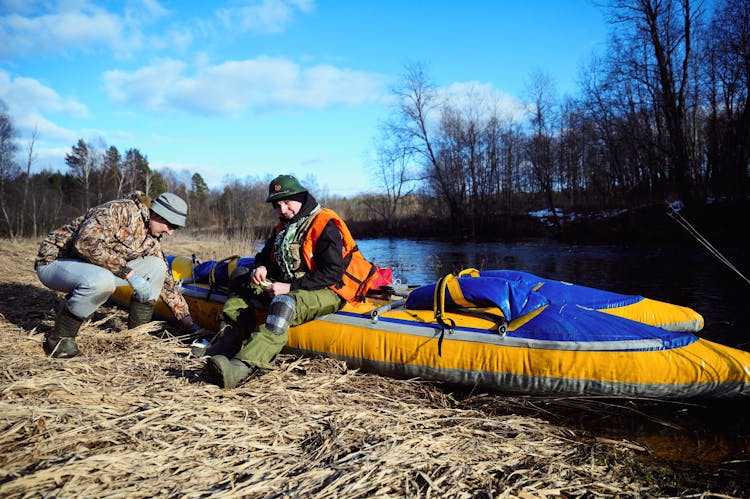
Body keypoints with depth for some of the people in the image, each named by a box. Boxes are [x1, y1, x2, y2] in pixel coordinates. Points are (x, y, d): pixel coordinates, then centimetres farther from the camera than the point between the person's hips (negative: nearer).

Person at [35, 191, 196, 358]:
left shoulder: (151, 241, 3)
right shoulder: (121, 210, -22)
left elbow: (165, 280, 11)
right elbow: (87, 243, -36)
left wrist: (187, 320, 9)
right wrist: (129, 273, -34)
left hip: (93, 269, 8)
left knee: (156, 266, -6)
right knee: (102, 281, -40)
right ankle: (58, 338, -17)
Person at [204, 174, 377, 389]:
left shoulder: (325, 225, -12)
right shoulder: (284, 226, 15)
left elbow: (332, 274, -20)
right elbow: (265, 255, 23)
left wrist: (290, 287, -23)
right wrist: (260, 267, -4)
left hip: (327, 292, -9)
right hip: (289, 286, 9)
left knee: (284, 303, -38)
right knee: (242, 275, 2)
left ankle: (241, 367, -56)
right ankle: (231, 338, -18)